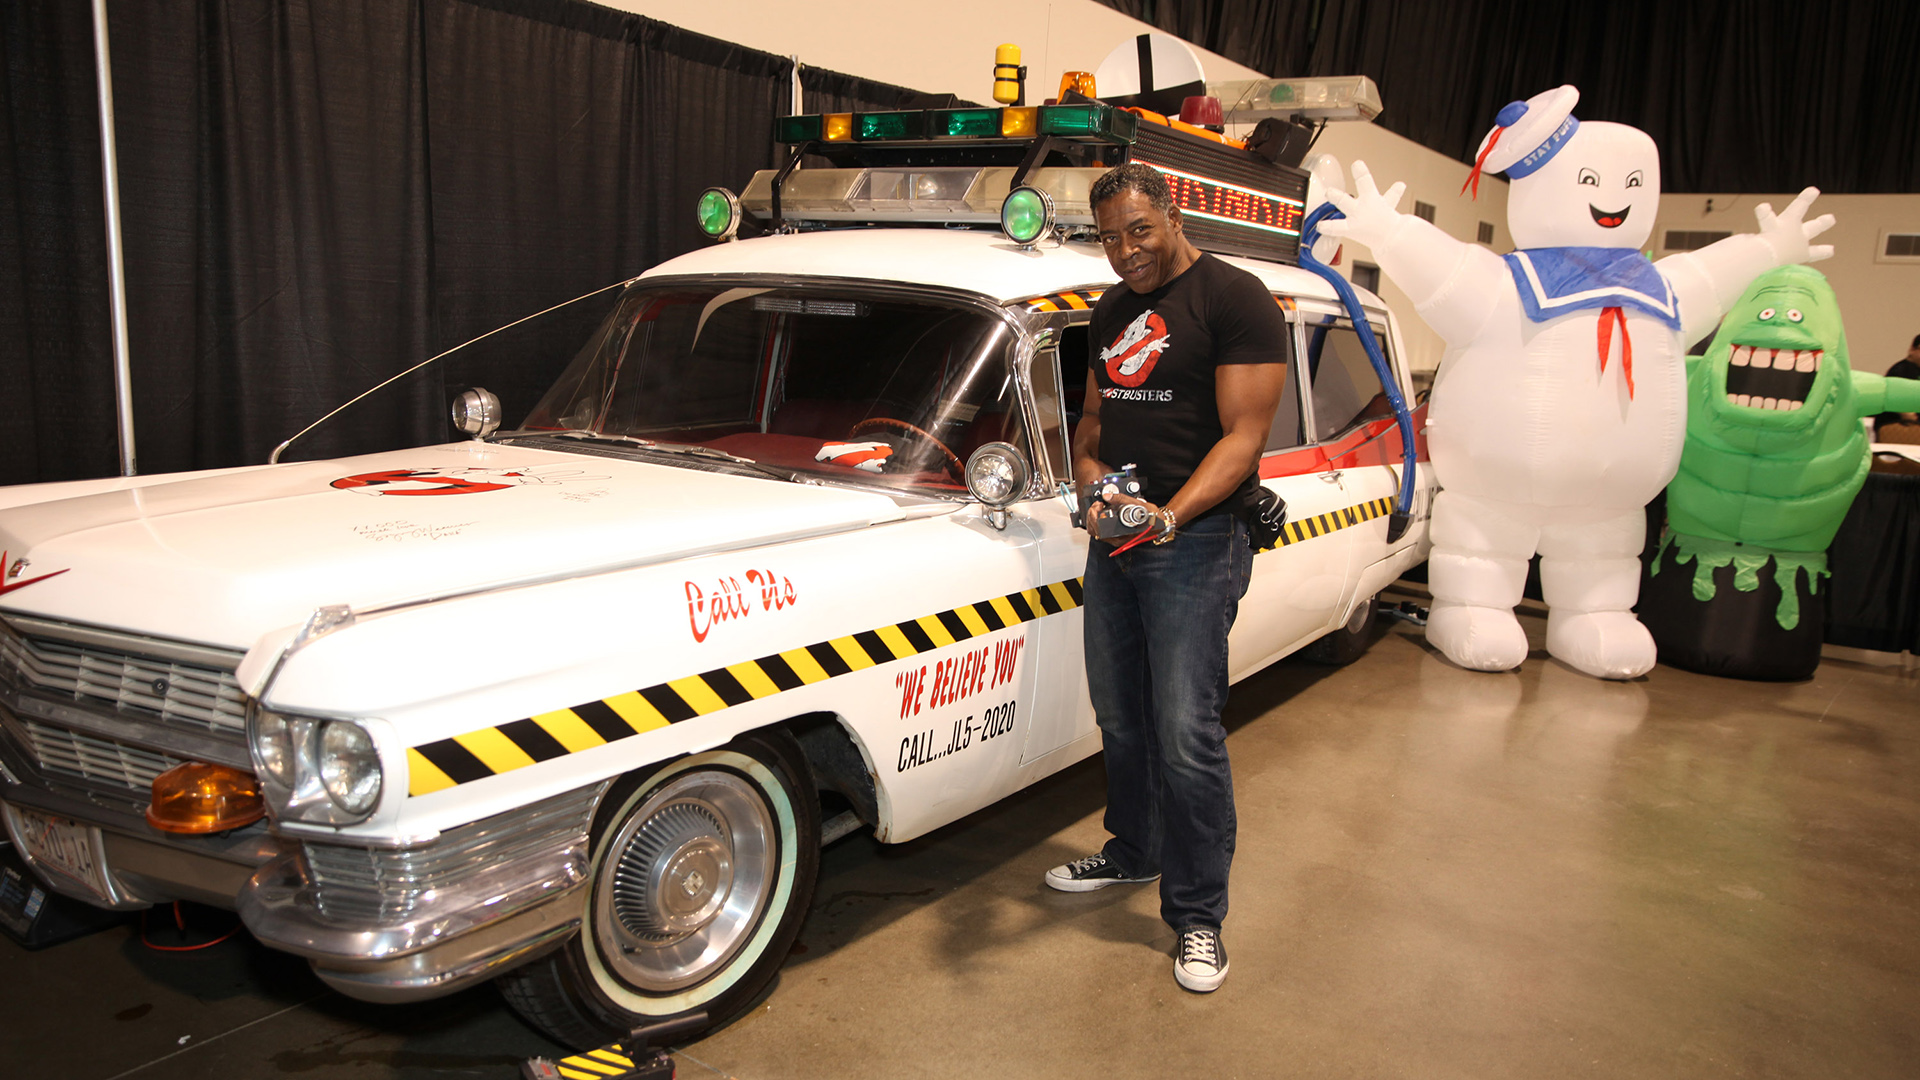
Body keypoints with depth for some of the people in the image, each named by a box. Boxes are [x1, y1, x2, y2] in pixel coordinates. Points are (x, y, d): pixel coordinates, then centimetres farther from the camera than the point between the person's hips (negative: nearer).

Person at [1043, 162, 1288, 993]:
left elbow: (1243, 436, -14)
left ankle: (1198, 915, 6)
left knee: (1186, 735, -7)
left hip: (1195, 539, -7)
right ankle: (1132, 853, 36)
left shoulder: (1236, 300, -9)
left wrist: (1170, 515, -28)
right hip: (1114, 533, 7)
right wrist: (1088, 469, -2)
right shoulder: (1112, 314, 14)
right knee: (1121, 720, 16)